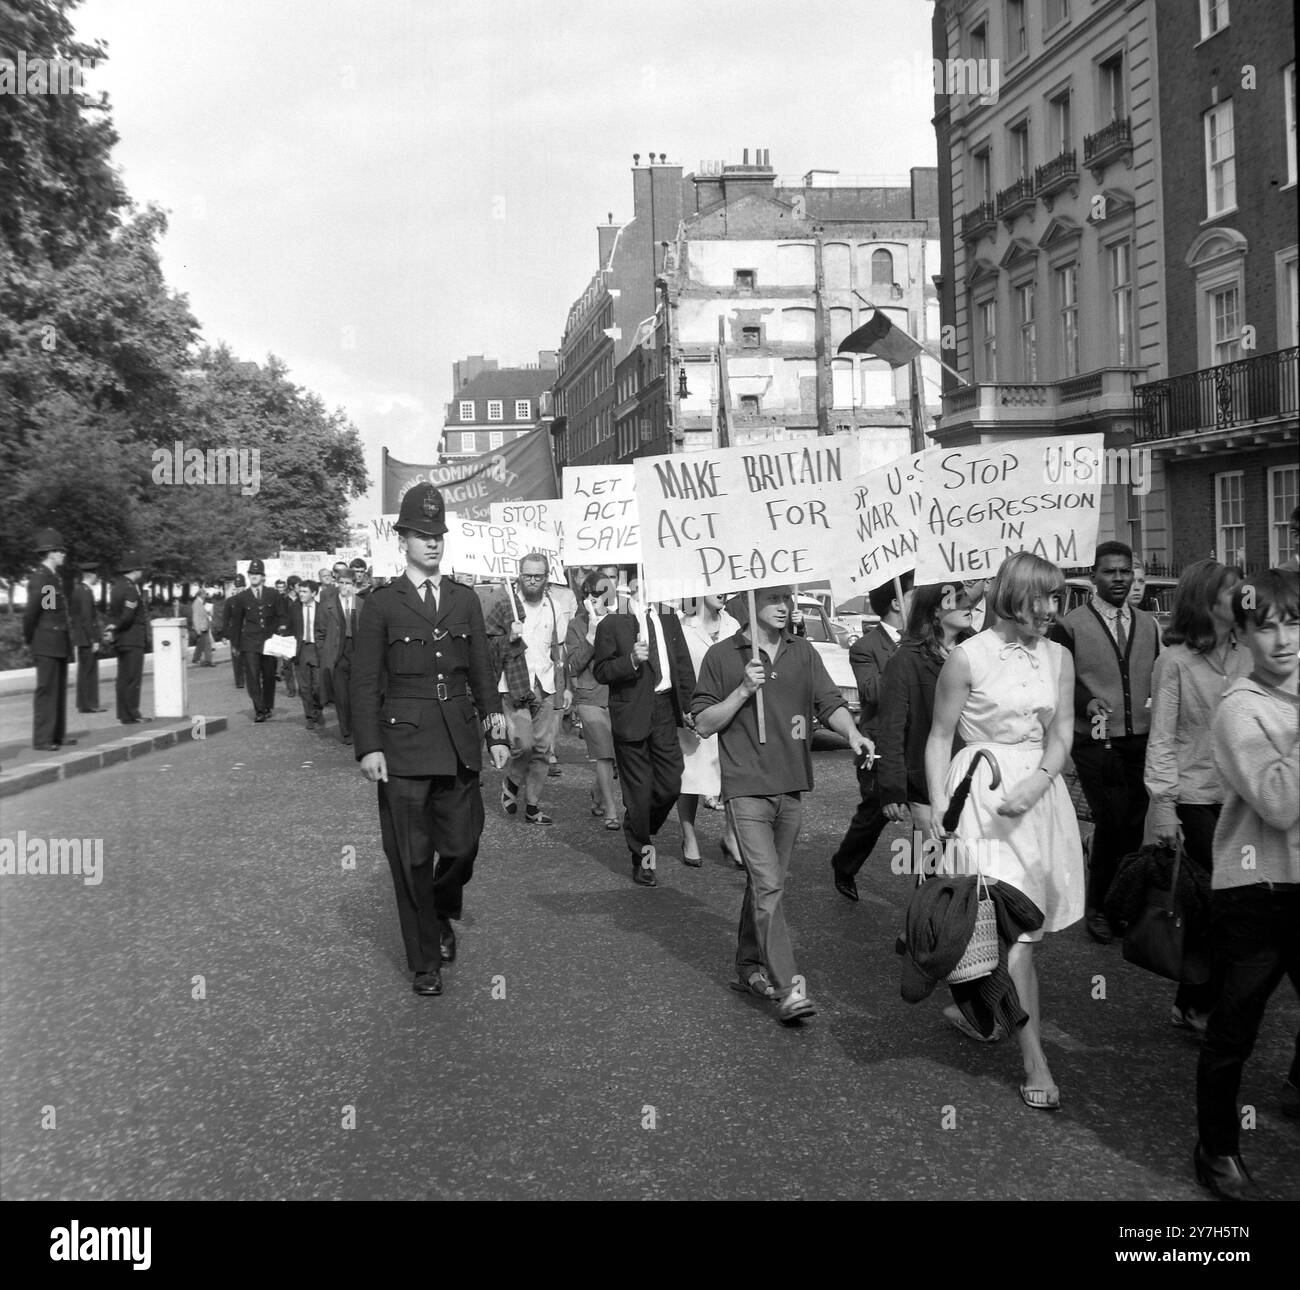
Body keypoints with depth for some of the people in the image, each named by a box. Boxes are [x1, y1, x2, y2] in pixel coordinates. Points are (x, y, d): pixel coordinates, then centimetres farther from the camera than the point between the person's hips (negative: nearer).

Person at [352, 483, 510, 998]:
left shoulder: (466, 600, 12)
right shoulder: (382, 603, 1)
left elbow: (482, 671, 13)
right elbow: (365, 680, -2)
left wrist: (496, 732, 7)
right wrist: (368, 747, -10)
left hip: (459, 742, 3)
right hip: (403, 744, -3)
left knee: (462, 844, 4)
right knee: (411, 858, 2)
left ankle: (441, 916, 36)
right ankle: (424, 961, 16)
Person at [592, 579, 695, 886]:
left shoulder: (669, 620, 11)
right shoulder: (612, 624, -5)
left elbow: (683, 665, 15)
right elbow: (601, 671, -7)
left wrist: (688, 705, 8)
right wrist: (631, 660, -22)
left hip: (665, 710, 5)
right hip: (632, 714, -5)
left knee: (671, 785, 4)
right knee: (638, 791, 2)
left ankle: (642, 834, 32)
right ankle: (641, 857, 17)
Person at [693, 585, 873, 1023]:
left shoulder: (803, 652, 9)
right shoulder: (722, 655, -2)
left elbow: (830, 703, 3)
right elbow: (704, 724, 0)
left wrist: (852, 733, -17)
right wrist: (744, 690, -13)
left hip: (792, 786, 5)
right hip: (747, 788, -4)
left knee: (766, 883, 14)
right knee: (768, 886, -11)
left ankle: (749, 967, 28)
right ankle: (787, 987, -12)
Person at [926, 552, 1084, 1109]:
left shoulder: (1059, 657, 7)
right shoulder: (967, 657, -8)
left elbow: (1060, 737, 4)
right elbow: (940, 736, -3)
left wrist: (1034, 785, -14)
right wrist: (938, 804, -11)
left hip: (1039, 789, 5)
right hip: (982, 790, -5)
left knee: (1025, 925, 10)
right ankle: (1034, 1059, -5)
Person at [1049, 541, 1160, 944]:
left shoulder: (1148, 624, 14)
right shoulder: (1071, 625, -1)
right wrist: (1087, 702, -21)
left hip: (1142, 741, 5)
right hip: (1096, 743, -5)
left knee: (1136, 823, 5)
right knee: (1112, 823, -8)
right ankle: (1097, 908, 10)